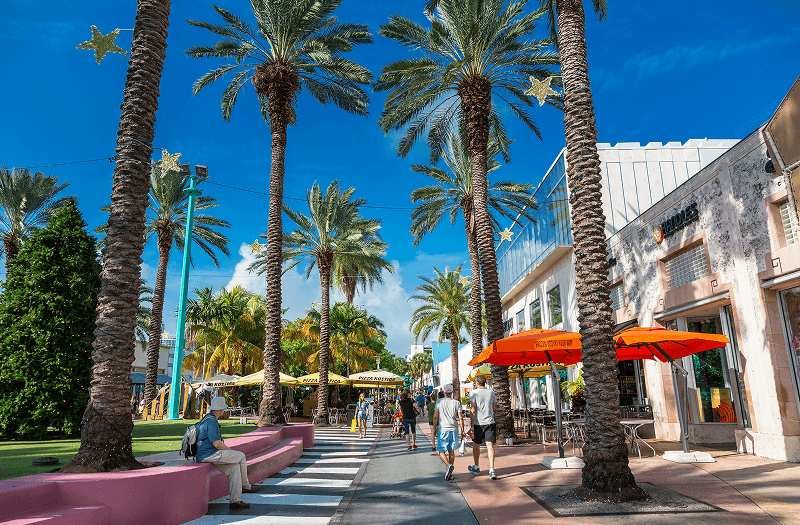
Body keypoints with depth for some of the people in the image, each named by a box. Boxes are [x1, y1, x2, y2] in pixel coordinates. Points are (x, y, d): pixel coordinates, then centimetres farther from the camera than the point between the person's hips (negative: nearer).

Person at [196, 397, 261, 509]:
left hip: (203, 454, 10)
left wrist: (226, 449, 18)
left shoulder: (207, 418, 18)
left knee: (234, 467, 3)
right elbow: (217, 444, -21)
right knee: (241, 456, -4)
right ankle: (245, 486, 12)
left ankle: (235, 500, 0)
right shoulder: (212, 421, -17)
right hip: (209, 454, -10)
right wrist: (230, 450, -4)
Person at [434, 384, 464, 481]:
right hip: (454, 430, 2)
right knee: (451, 451, 13)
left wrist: (434, 427, 10)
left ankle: (448, 465, -22)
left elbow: (435, 416, -1)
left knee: (442, 451, 3)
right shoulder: (456, 403, 3)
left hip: (443, 429, -2)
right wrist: (462, 430, 8)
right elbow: (460, 418, -1)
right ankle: (449, 473, 15)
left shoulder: (439, 402, 0)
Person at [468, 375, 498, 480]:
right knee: (490, 445, -1)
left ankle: (477, 467, 28)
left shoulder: (474, 393, -6)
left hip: (478, 423, -2)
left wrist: (472, 425, -11)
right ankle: (491, 469, -14)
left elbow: (472, 410, -12)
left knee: (476, 445, 15)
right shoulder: (491, 393, 6)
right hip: (490, 422, 3)